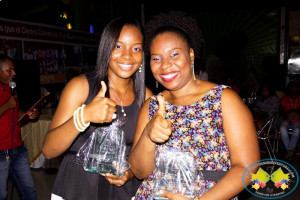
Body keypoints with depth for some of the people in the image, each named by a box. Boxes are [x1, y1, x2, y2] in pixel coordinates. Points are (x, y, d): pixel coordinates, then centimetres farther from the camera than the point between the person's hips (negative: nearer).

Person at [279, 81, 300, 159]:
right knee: (282, 128, -34)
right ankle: (291, 151, -36)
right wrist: (288, 112, -10)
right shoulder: (284, 98, 17)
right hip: (286, 119, 0)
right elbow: (281, 111, 11)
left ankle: (290, 150, -42)